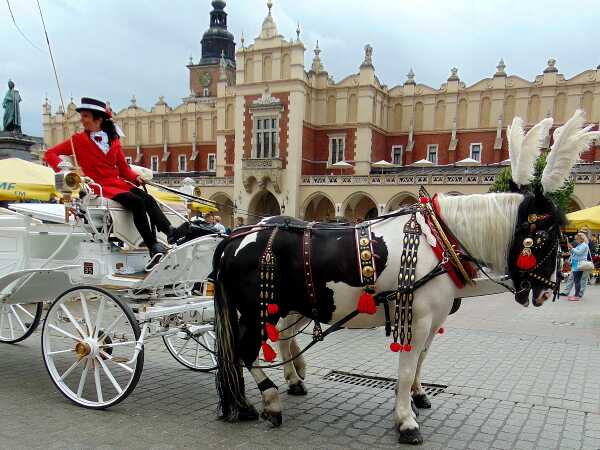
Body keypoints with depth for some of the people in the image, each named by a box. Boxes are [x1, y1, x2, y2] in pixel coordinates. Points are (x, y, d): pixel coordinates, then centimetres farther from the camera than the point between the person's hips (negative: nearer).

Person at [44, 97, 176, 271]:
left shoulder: (113, 140, 17)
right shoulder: (78, 140, 7)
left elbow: (123, 167, 18)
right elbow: (50, 154, 4)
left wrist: (135, 177, -2)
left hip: (118, 183, 5)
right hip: (99, 186, -5)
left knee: (149, 200, -20)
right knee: (137, 203, -27)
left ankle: (173, 235, -33)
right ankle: (154, 248, -31)